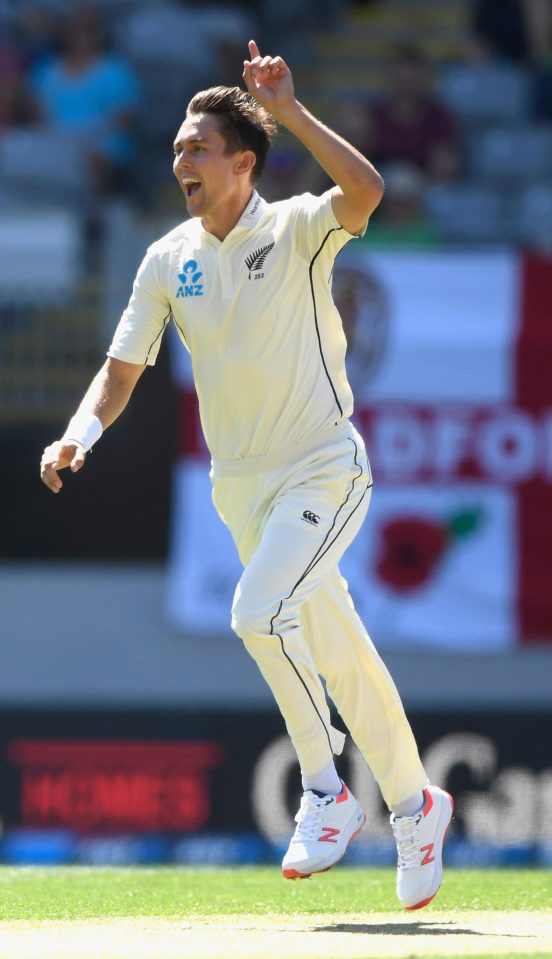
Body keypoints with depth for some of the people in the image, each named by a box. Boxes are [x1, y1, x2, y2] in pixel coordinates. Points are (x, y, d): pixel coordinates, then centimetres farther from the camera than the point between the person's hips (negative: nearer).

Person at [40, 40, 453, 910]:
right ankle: (413, 806, 28)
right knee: (333, 646, 13)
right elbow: (122, 370, 3)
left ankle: (325, 788, -9)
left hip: (324, 469, -6)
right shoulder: (168, 260, 1)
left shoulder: (295, 231, -13)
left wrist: (289, 111, -38)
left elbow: (365, 192, -35)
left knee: (260, 608, -26)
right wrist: (79, 436, -15)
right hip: (240, 484, 6)